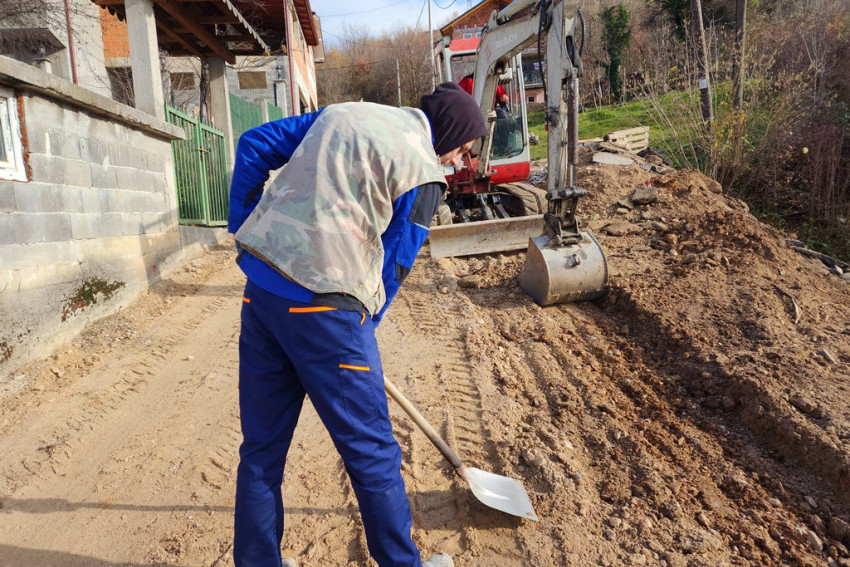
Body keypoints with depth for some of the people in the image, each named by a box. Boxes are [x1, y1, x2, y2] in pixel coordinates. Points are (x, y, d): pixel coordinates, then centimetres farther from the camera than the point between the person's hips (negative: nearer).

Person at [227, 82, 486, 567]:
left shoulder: (341, 113, 18)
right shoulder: (423, 172, -2)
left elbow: (253, 145, 18)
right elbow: (392, 267, -2)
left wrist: (245, 226, 20)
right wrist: (362, 330, 11)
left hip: (260, 288, 8)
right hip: (324, 305, -7)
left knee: (261, 448, 18)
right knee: (372, 453, 10)